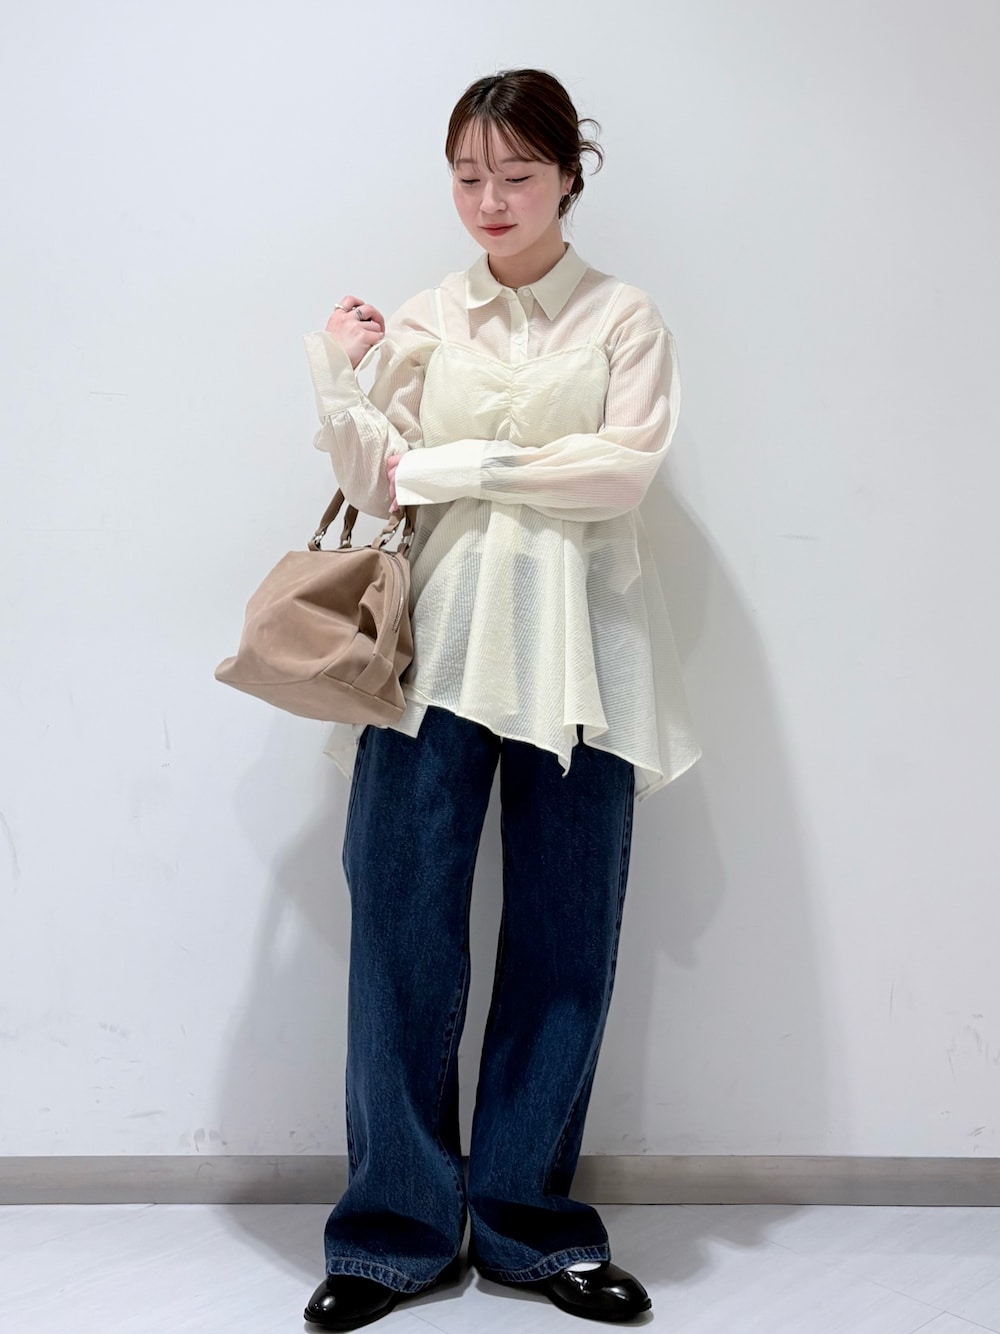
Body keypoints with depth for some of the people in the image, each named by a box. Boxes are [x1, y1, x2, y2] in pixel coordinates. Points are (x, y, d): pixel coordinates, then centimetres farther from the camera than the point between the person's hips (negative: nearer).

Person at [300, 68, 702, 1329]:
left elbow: (623, 467, -6)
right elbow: (379, 486, 6)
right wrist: (339, 378, -8)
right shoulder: (421, 322, 13)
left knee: (564, 940, 4)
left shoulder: (624, 318, 8)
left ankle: (528, 1216, 20)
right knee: (402, 931, -2)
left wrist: (461, 467, -7)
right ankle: (399, 1226, 14)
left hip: (574, 651, -1)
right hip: (440, 643, 1)